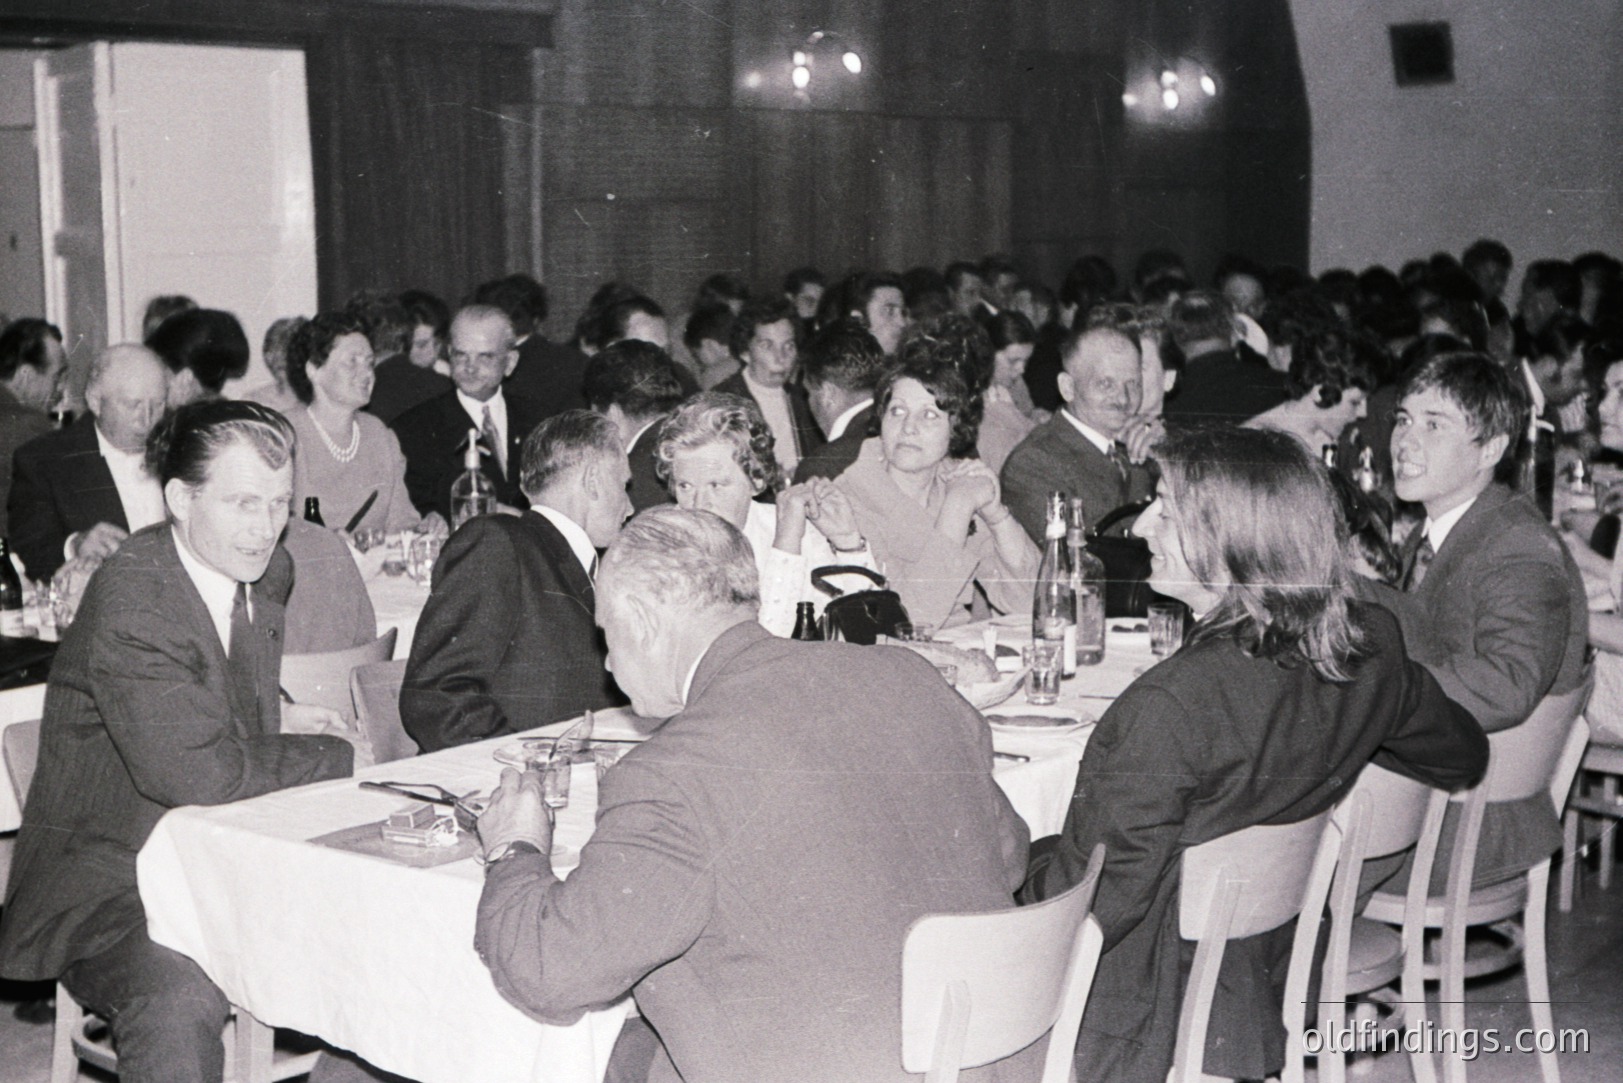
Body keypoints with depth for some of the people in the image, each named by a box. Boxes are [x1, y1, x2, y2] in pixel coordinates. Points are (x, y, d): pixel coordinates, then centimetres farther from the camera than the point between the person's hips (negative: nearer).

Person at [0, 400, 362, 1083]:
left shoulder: (268, 571, 6)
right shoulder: (129, 597, -20)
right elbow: (191, 770, -29)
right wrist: (334, 756, -16)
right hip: (110, 879, -7)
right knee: (181, 1000, -35)